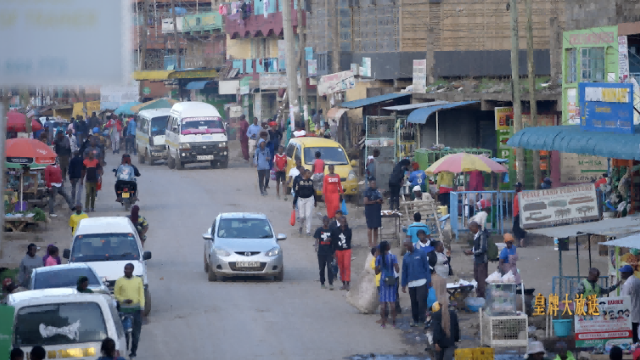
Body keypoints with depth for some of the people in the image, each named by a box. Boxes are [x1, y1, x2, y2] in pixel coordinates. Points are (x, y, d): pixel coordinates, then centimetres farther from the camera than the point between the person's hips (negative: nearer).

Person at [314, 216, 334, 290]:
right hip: (321, 252, 1)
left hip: (329, 252, -1)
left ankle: (331, 284, -13)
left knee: (330, 267, -11)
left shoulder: (331, 230, 4)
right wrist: (316, 247, -17)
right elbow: (317, 240, -1)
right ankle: (322, 283, 20)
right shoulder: (319, 230, 3)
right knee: (321, 268, 8)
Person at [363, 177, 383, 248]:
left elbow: (380, 199, 22)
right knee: (370, 227, -2)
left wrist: (381, 201, -2)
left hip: (377, 211, 7)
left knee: (376, 227, 10)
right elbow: (366, 202, -17)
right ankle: (370, 243, 1)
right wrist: (376, 201, -18)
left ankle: (375, 242, 18)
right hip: (370, 212, -7)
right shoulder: (367, 192, -9)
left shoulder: (377, 191, 11)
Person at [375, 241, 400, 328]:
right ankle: (393, 321, 7)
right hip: (391, 280, -1)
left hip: (383, 280, 1)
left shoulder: (378, 258, -4)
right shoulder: (393, 257, -9)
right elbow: (397, 269, -13)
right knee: (392, 301, 5)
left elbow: (377, 272, -1)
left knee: (383, 302, 6)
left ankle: (383, 321, 7)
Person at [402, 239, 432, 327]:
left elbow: (427, 267, 0)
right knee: (414, 303, 8)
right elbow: (404, 271, 14)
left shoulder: (421, 254, -1)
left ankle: (423, 319, -10)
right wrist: (403, 285, 11)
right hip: (411, 283, 4)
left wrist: (429, 281, -5)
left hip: (421, 282, -4)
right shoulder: (406, 257, 11)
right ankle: (415, 320, 16)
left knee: (421, 301, -13)